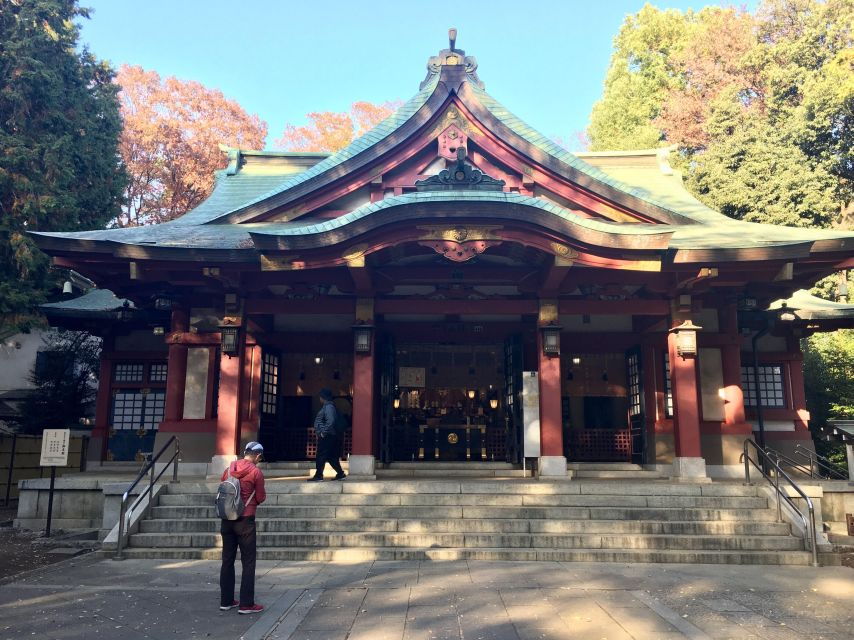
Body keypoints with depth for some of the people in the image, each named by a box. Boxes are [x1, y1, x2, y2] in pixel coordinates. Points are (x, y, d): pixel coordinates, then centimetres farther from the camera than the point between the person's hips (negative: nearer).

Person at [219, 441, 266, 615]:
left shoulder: (229, 469, 5)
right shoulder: (256, 472, -11)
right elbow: (261, 498, -5)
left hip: (227, 520, 6)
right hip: (245, 521, -5)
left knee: (227, 561, 13)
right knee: (248, 563, 2)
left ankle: (226, 601, 20)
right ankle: (246, 604, 3)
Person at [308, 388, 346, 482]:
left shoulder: (329, 407, -13)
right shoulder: (327, 406, 19)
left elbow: (330, 421, -25)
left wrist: (323, 432, -21)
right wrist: (320, 432, 18)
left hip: (326, 436, -10)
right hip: (326, 436, 10)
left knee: (321, 456, -7)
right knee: (331, 457, 12)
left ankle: (318, 476, -5)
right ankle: (340, 474, 14)